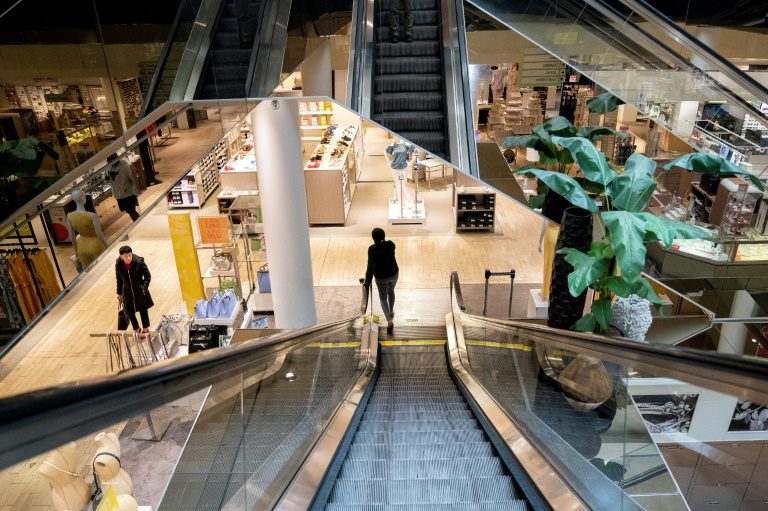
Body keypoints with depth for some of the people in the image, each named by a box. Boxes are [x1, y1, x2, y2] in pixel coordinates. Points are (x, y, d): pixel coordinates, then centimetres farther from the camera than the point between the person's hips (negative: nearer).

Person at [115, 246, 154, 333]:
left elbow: (148, 276, -11)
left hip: (140, 292, -2)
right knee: (130, 313, 8)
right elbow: (119, 279, 2)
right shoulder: (118, 264, -13)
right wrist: (119, 293, 9)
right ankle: (137, 330, 34)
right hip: (127, 292, 2)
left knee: (143, 311, 15)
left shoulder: (139, 261, -19)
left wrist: (143, 288, -20)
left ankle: (145, 329, 37)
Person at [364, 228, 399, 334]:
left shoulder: (372, 249, -24)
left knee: (383, 298, 14)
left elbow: (370, 266, -23)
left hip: (381, 277, -4)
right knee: (391, 292, 31)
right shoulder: (390, 244, -13)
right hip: (393, 274, 4)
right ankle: (391, 311, 52)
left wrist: (367, 281, -15)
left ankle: (389, 321, 1)